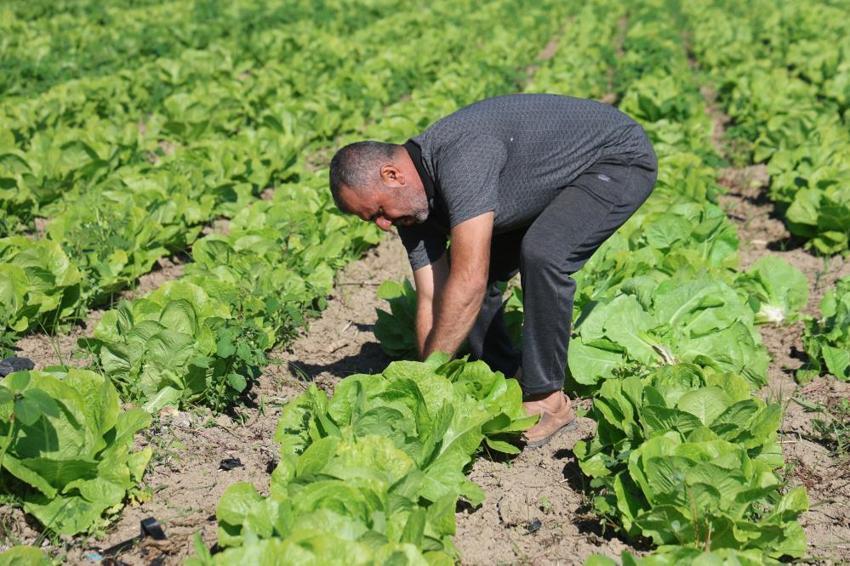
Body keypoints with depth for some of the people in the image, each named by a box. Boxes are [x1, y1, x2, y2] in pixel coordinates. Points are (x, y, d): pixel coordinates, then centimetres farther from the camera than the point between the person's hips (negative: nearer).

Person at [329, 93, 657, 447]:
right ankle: (509, 381, 14)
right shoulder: (412, 200, -9)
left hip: (620, 157, -8)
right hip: (559, 178, 9)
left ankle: (545, 398, -16)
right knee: (461, 266, 2)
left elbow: (470, 283, -39)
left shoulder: (461, 154, -36)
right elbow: (431, 300, -8)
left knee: (541, 254, -32)